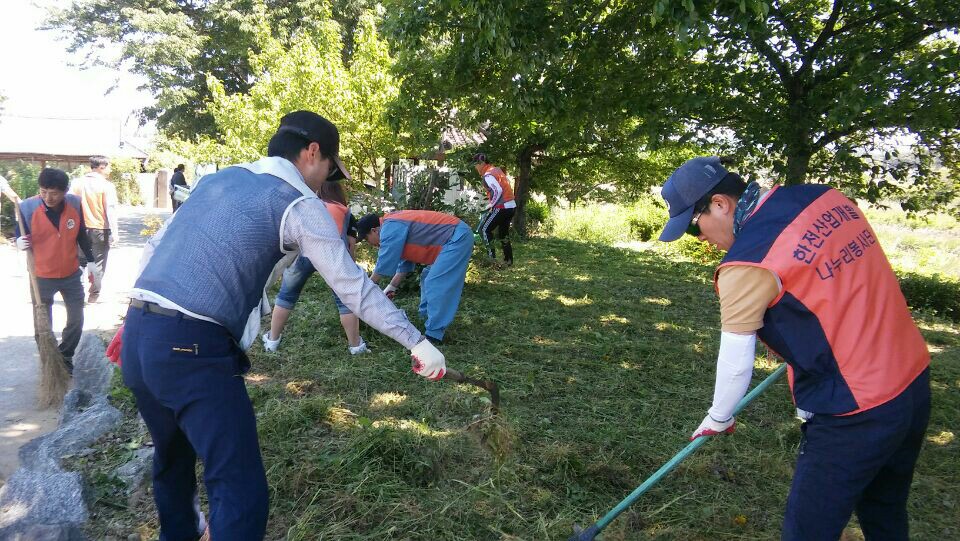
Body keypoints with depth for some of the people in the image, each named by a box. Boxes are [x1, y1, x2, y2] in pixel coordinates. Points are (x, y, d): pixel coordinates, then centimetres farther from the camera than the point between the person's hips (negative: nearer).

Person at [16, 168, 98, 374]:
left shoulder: (75, 204, -11)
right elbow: (19, 237, -6)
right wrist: (20, 243, -29)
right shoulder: (27, 207, -19)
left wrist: (90, 261, 7)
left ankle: (65, 357, 31)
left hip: (71, 274, 2)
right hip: (42, 277, -2)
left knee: (76, 320, 10)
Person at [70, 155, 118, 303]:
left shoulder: (77, 183, 2)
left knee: (80, 261, 18)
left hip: (81, 228, 4)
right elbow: (110, 210, -13)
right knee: (98, 263, 7)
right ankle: (94, 294, 12)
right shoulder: (107, 186, -11)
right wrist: (114, 232, -10)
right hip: (101, 229, -4)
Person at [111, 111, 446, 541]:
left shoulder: (218, 178, 18)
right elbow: (353, 288, -7)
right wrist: (417, 341, -1)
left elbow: (155, 247, 22)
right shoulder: (298, 203, -3)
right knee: (241, 492, -3)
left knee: (172, 454, 29)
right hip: (193, 349, -9)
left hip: (138, 336, 9)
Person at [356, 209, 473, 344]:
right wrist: (392, 286, 19)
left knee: (436, 284, -13)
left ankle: (434, 335, -11)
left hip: (457, 238, -11)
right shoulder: (395, 225, 16)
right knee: (428, 279, 20)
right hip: (456, 238, 11)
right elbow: (404, 262, 21)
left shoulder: (390, 228, -17)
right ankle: (426, 317, 29)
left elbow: (385, 264, -13)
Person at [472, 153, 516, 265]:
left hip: (502, 207, -9)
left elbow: (498, 190, -26)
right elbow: (507, 183, 22)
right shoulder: (497, 169, 13)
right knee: (503, 233, 19)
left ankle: (492, 256, -3)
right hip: (511, 206, 9)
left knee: (483, 229, -1)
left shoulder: (488, 175, -14)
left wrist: (491, 205, -14)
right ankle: (508, 260, 23)